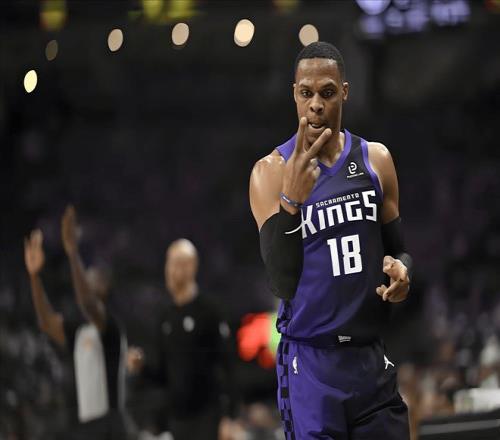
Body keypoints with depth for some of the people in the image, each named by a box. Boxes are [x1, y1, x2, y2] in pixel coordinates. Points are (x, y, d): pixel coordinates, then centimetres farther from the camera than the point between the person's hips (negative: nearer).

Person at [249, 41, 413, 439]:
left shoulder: (375, 160, 6)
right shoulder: (271, 172, -5)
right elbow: (284, 284, -12)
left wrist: (401, 272, -7)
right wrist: (290, 200, -24)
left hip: (372, 359, 4)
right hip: (310, 363, -3)